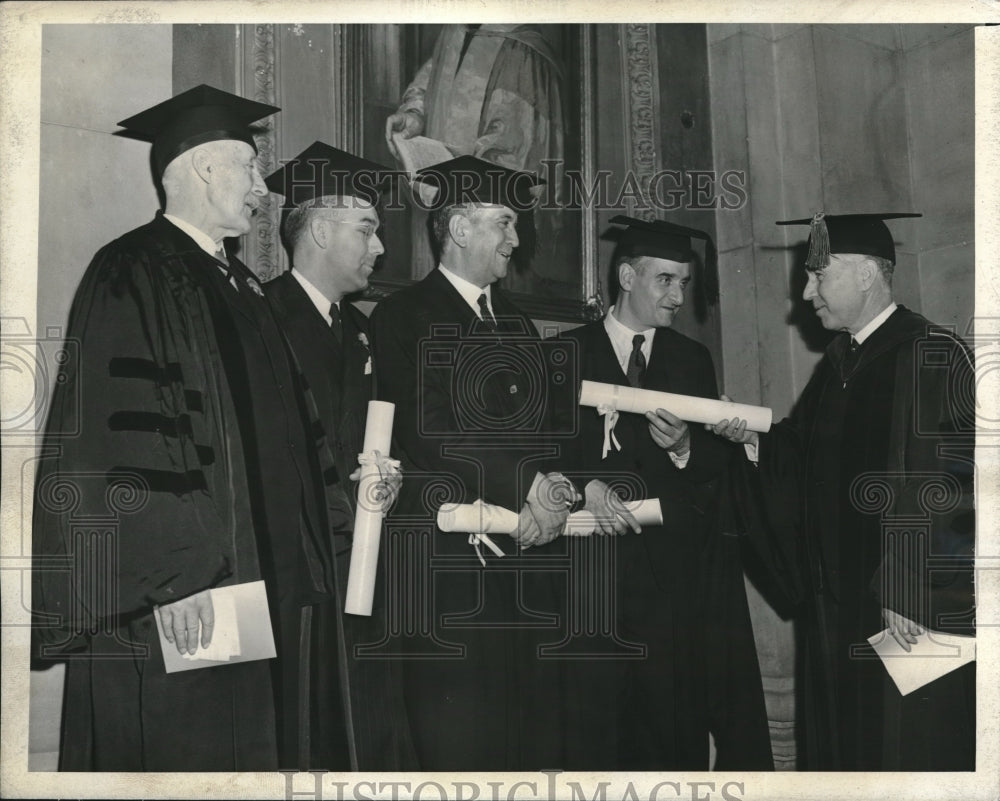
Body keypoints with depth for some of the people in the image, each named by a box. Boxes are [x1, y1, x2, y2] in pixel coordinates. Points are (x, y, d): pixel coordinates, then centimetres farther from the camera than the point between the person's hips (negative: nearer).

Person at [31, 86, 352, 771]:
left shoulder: (239, 284, 17)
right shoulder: (134, 276, -10)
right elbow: (124, 439, -18)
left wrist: (343, 491, 10)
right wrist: (173, 578, -22)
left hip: (258, 579, 9)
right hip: (180, 598, -8)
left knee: (249, 750, 11)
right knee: (176, 749, -2)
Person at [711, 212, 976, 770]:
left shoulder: (931, 356, -13)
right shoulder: (838, 362, 13)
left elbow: (941, 482, -19)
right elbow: (804, 460, 16)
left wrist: (911, 596, -22)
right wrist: (752, 438, -2)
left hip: (912, 615, -8)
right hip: (839, 608, 8)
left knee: (912, 748, 1)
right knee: (845, 744, 14)